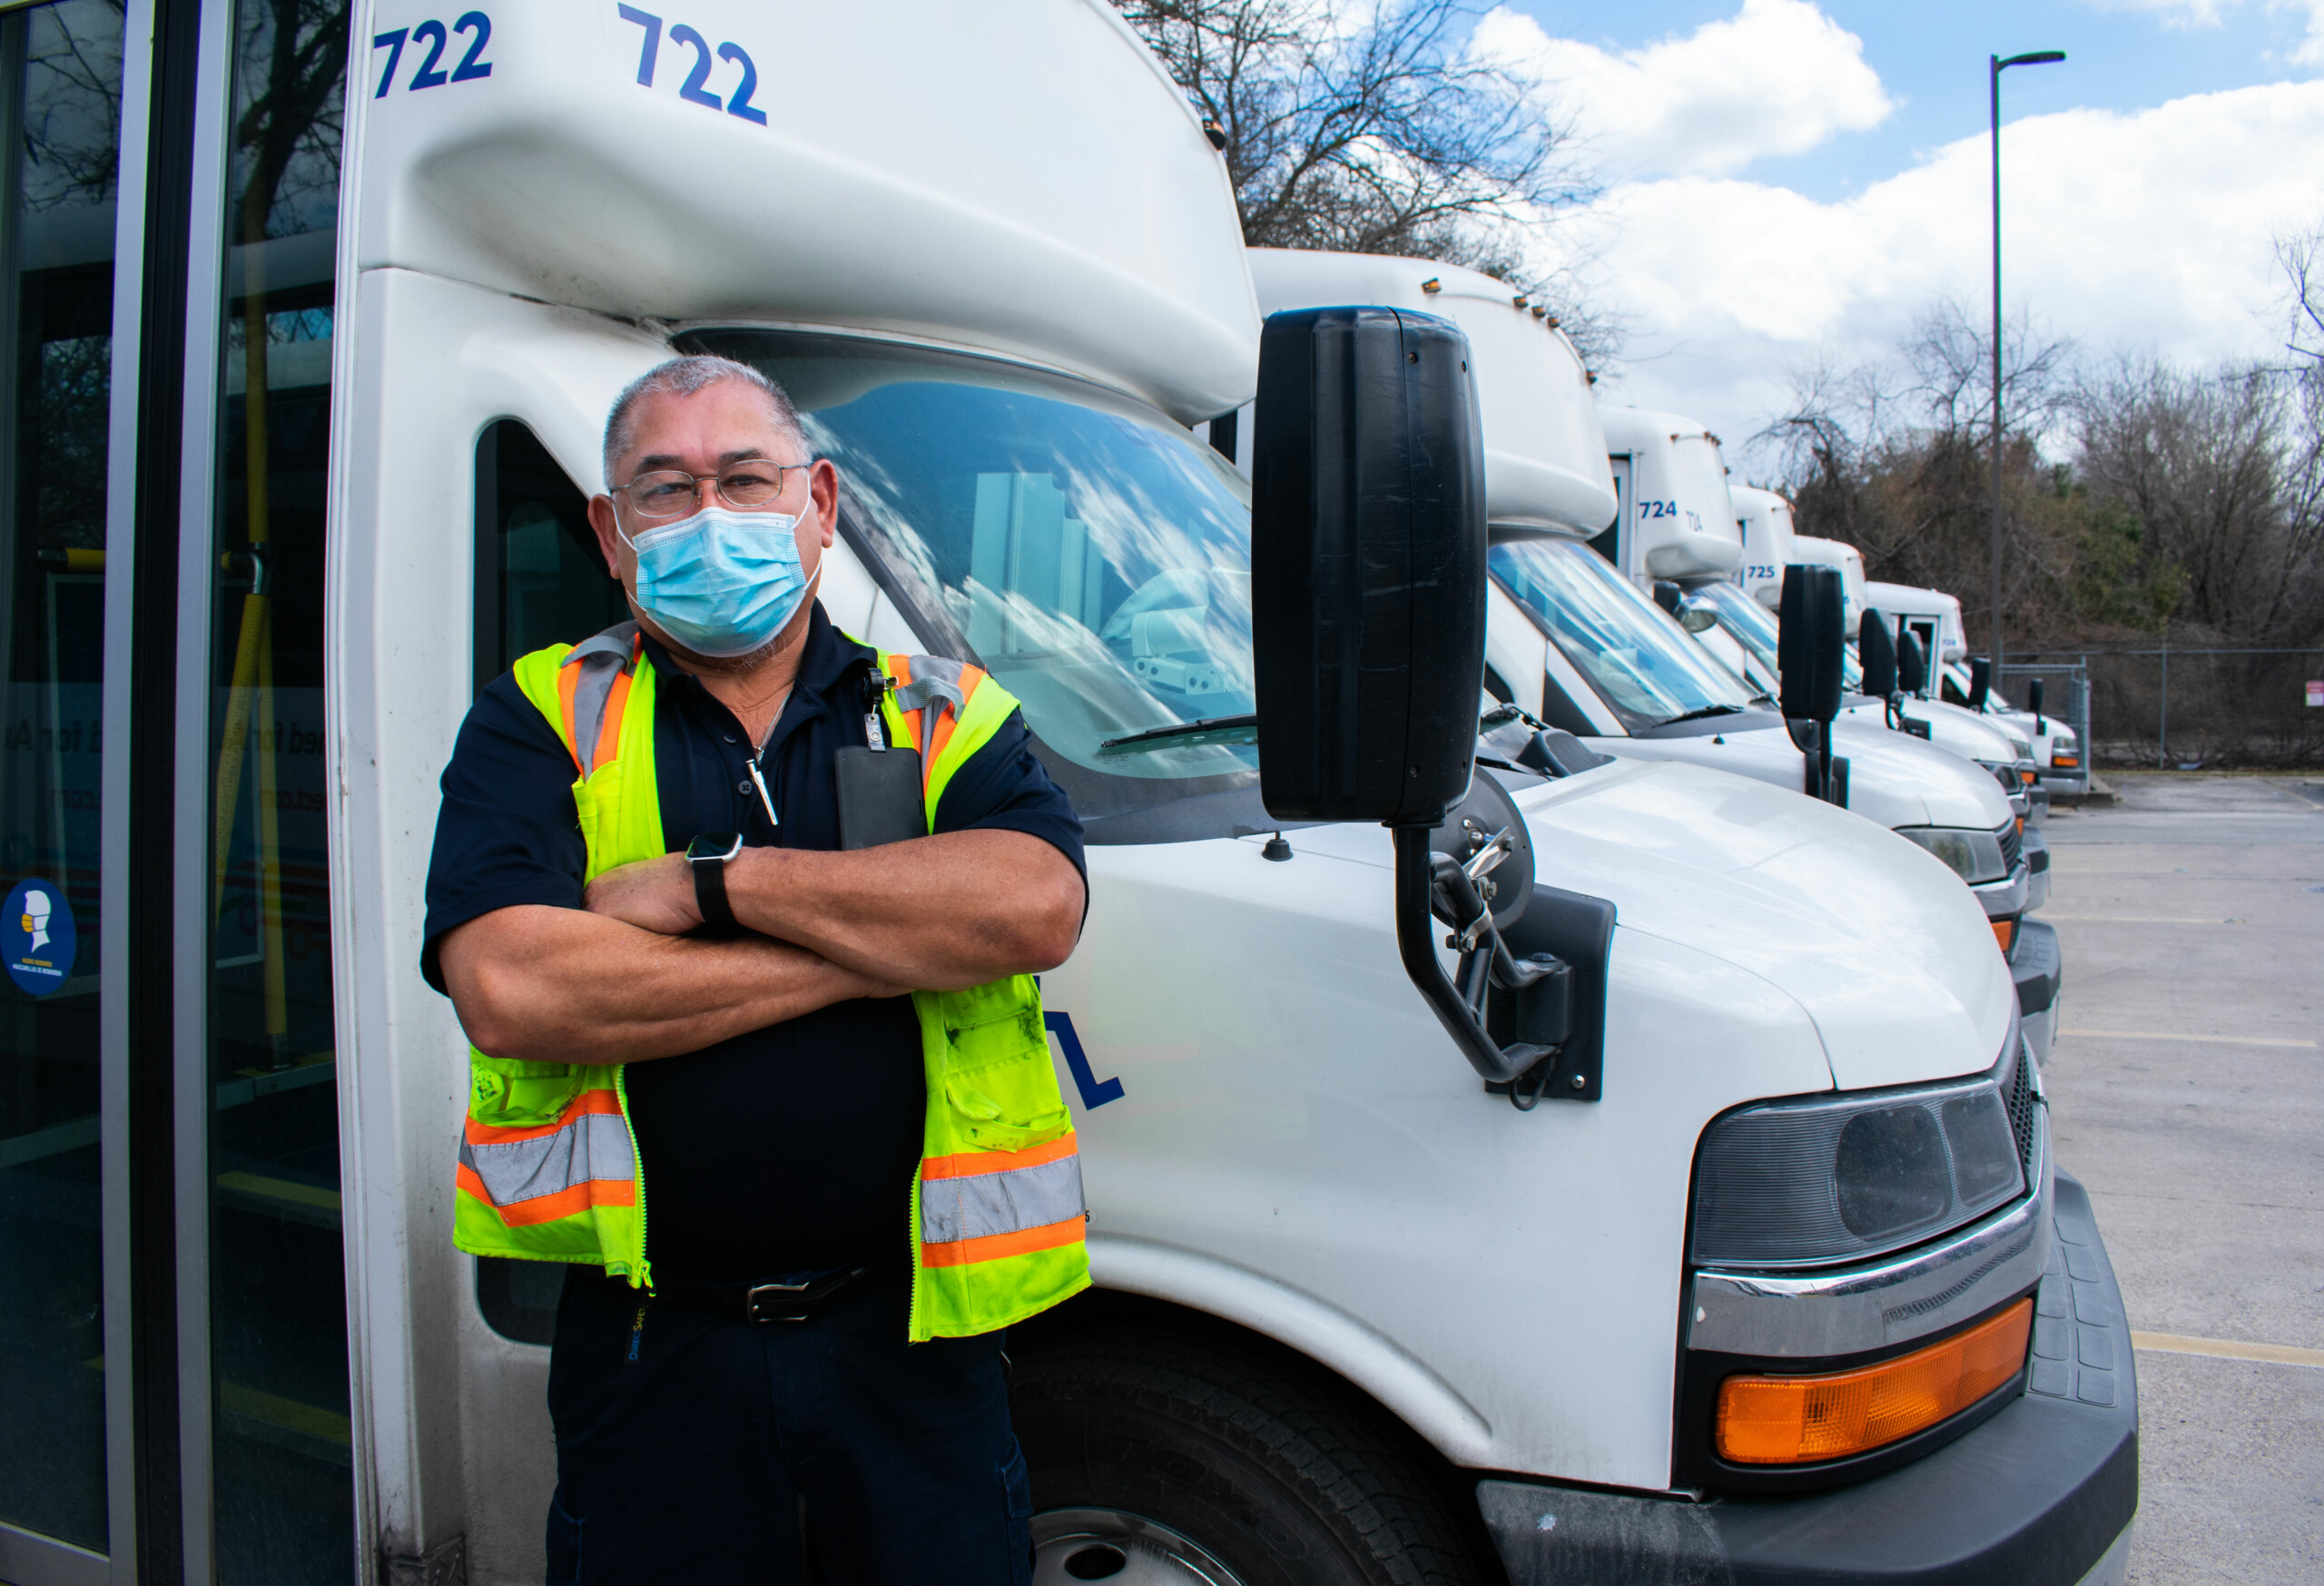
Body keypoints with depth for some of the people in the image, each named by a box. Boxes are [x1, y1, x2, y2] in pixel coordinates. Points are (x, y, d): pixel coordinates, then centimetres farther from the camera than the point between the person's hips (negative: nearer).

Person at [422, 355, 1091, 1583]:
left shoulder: (945, 714, 4)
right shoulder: (541, 721, 0)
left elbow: (1035, 907, -17)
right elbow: (509, 994, -17)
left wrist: (714, 880, -16)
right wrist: (883, 949, -15)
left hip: (908, 1336, 1)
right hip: (656, 1344, 0)